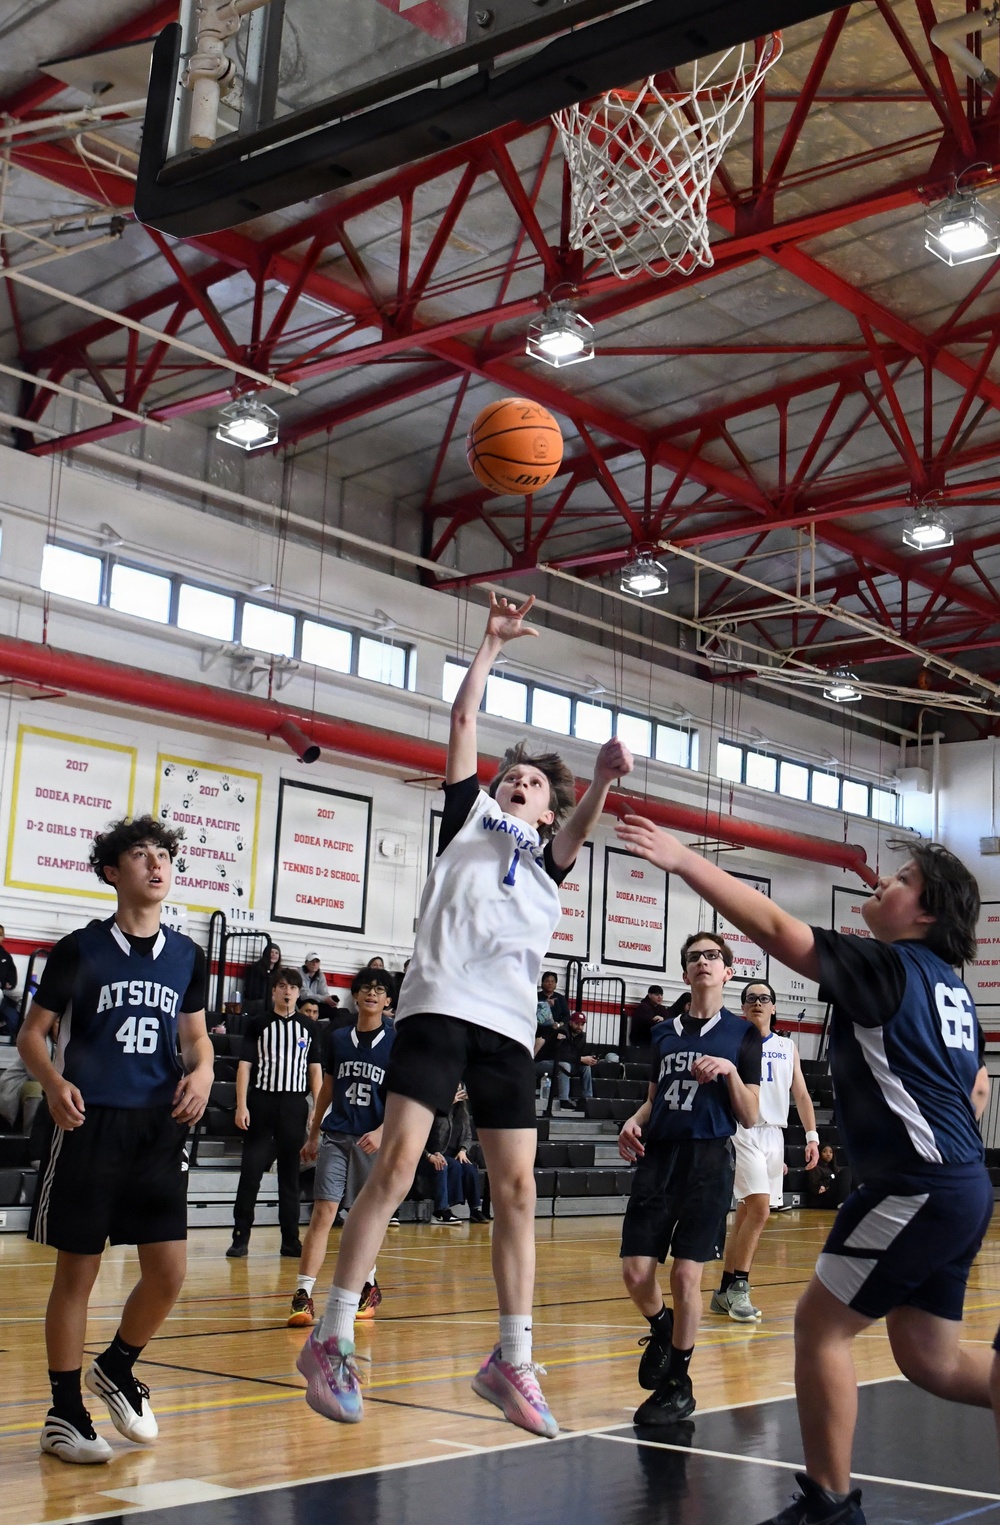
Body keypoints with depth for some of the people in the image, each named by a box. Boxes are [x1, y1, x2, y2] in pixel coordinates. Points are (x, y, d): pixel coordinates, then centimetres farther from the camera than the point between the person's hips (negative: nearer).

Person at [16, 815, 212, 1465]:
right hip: (89, 1124, -3)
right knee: (78, 1272, 2)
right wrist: (53, 1082, -17)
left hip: (160, 1126, 4)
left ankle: (117, 1369, 27)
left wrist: (202, 1070, -3)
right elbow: (32, 1032, 3)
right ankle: (64, 1412, 17)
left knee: (169, 1273, 0)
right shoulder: (81, 949, 0)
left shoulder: (186, 955, 10)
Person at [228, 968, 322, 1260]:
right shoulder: (259, 1024, 3)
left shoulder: (308, 1028, 9)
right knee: (251, 1170, -3)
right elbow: (245, 1065, 0)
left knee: (291, 1175, 7)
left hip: (295, 1105, 2)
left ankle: (290, 1239, 12)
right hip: (262, 1102, -2)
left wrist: (319, 1108, 2)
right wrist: (241, 1105, -9)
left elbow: (315, 1069, 11)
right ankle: (240, 1238, 2)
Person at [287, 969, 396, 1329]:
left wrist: (382, 1131, -17)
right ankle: (303, 1295, -13)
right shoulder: (338, 1039, 10)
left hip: (374, 1140, -2)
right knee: (323, 1211, -9)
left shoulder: (396, 1042, -1)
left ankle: (369, 1286, 29)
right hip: (335, 1136, 2)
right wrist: (313, 1134, 19)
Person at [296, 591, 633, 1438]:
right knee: (397, 1164, -12)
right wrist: (492, 643, 17)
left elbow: (583, 822, -1)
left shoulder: (551, 857, 21)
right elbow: (463, 720, 14)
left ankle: (512, 1360, 9)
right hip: (439, 1006, -3)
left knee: (517, 1188, 1)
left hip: (509, 1027, 3)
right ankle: (333, 1340, -6)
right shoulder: (470, 815, 19)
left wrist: (604, 776, -22)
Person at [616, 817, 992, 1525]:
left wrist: (685, 859, -16)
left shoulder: (889, 966, -11)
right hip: (961, 1185, 10)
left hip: (919, 1187, -9)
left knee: (821, 1324, -1)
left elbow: (776, 928, -16)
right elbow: (975, 1085, 25)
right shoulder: (952, 988, 15)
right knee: (931, 1358, 16)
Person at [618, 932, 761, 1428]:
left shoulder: (742, 1034, 3)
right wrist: (635, 1122, 2)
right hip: (657, 1156, 3)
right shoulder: (664, 1033, 14)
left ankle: (677, 1383, 14)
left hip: (708, 1161, -3)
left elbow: (750, 1117, 1)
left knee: (686, 1275, -4)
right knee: (636, 1270, -3)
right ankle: (661, 1331, 29)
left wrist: (730, 1071, -14)